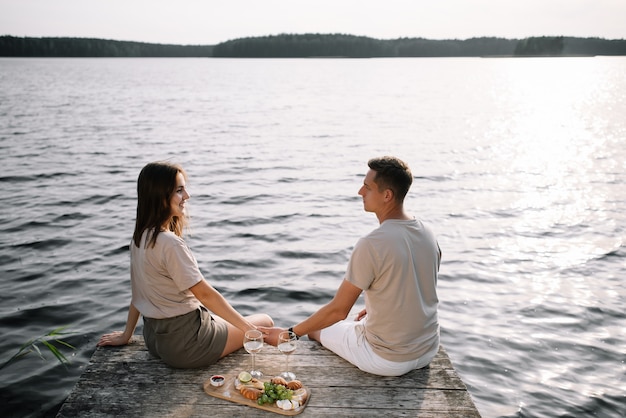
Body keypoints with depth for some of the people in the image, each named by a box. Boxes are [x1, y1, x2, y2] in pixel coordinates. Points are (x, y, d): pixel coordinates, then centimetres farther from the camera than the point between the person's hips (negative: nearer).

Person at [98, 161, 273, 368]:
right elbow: (205, 294, -25)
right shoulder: (170, 243, -26)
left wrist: (126, 334, 18)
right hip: (185, 343, -9)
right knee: (265, 322, 6)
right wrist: (251, 329, -20)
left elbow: (139, 293, 9)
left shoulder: (140, 237, 1)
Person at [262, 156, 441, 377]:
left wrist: (289, 334, -9)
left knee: (316, 329, 19)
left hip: (388, 361, -6)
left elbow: (338, 310, -19)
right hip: (428, 351, 7)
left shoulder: (371, 245, -24)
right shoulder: (428, 235, -3)